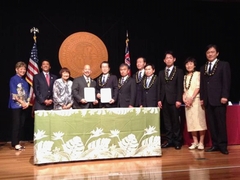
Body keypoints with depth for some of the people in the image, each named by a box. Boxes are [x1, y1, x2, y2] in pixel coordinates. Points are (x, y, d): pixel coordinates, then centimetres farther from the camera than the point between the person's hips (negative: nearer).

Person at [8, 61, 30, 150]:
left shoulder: (24, 81, 14)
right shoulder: (13, 79, -5)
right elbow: (13, 94, -11)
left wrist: (27, 103, 0)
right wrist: (21, 102, -13)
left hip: (24, 106, 6)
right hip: (16, 105, -6)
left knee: (22, 124, 6)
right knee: (16, 124, -5)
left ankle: (18, 142, 14)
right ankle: (15, 143, 2)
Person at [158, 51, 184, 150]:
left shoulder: (179, 71, 5)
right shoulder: (161, 72, 16)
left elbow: (180, 87, -2)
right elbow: (159, 87, 12)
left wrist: (179, 100, -10)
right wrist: (159, 100, 3)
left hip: (173, 100, -4)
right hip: (164, 100, 4)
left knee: (175, 121, 0)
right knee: (167, 121, 5)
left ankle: (177, 141, 8)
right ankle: (169, 140, 12)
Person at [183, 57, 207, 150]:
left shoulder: (198, 74, 2)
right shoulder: (185, 76, 17)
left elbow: (198, 87, -7)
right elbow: (184, 90, 15)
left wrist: (191, 98, -15)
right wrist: (184, 99, -2)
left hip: (196, 100, -5)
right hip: (187, 101, 5)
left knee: (200, 120, -7)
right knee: (190, 121, 2)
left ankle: (201, 142, -4)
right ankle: (195, 142, 6)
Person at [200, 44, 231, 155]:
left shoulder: (224, 65, 3)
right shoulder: (203, 68, 18)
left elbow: (227, 82, -5)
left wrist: (224, 96, -13)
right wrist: (202, 98, 9)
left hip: (219, 99, -5)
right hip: (208, 100, 5)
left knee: (221, 123, -2)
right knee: (211, 124, 4)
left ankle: (223, 145, 6)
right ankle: (215, 144, 10)